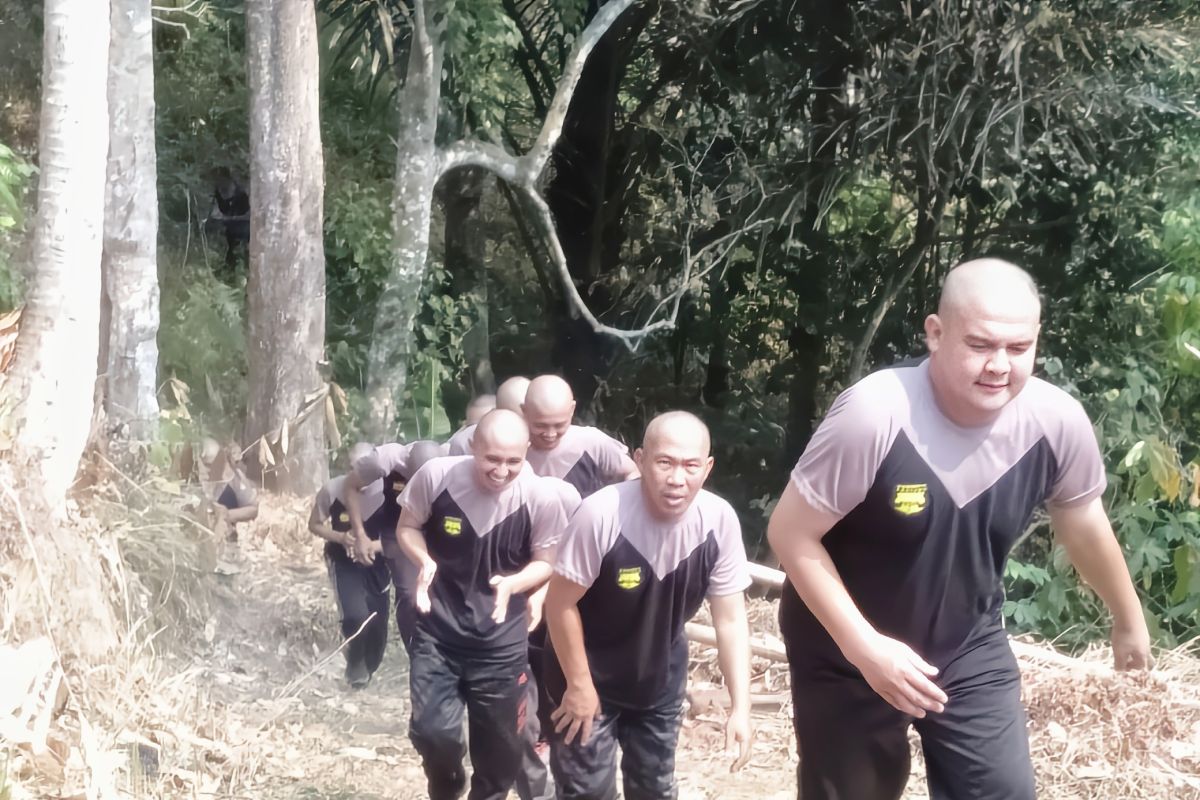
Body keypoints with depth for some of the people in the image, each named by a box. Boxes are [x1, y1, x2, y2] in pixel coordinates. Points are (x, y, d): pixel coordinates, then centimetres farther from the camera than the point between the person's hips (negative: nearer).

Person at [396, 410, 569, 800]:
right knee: (433, 731, -13)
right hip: (438, 631, 0)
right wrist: (425, 561, -21)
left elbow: (546, 562, -2)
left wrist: (512, 584, -22)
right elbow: (407, 527, 0)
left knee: (498, 749, 10)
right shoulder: (436, 475, -17)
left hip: (501, 641, 1)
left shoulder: (541, 497, -16)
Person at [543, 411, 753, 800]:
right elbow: (561, 604, -20)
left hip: (661, 681, 4)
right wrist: (579, 685, -13)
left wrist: (740, 706, -15)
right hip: (589, 677, -4)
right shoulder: (601, 515, -32)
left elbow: (730, 618, -12)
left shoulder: (720, 520, -21)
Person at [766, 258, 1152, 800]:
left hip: (970, 646, 3)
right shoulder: (874, 415, -32)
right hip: (845, 651, -3)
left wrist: (1128, 618, 18)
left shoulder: (1057, 421, -18)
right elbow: (791, 535, -22)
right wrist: (865, 649, -26)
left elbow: (1082, 521, 3)